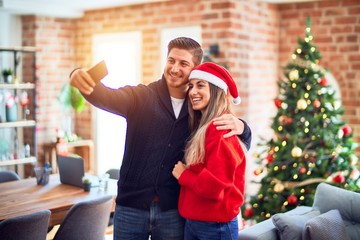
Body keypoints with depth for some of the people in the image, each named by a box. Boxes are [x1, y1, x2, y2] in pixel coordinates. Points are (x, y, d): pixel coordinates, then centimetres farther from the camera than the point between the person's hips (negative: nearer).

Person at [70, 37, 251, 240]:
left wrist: (240, 127, -17)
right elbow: (108, 97, -21)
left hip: (173, 211, 1)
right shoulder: (140, 97, -2)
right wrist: (84, 81, -43)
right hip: (131, 207, -1)